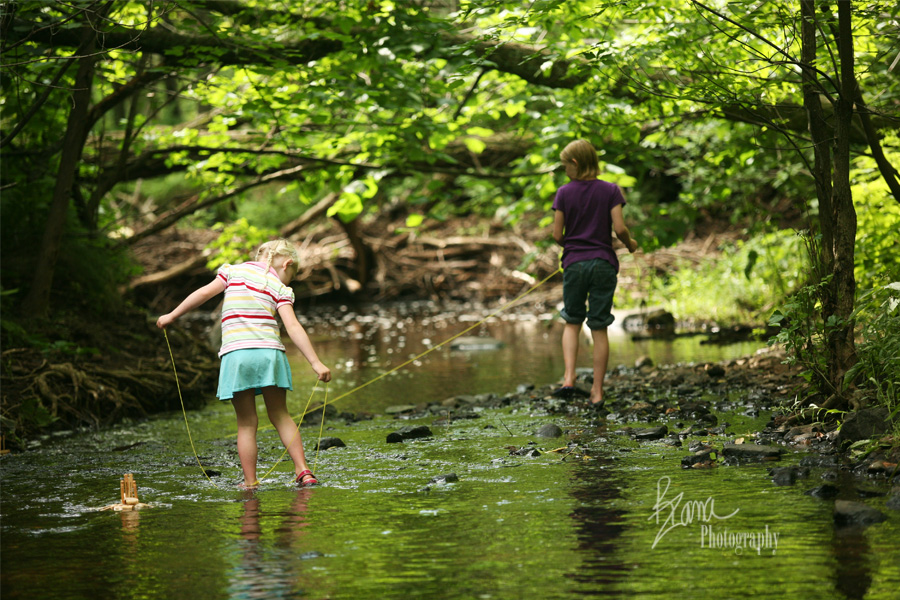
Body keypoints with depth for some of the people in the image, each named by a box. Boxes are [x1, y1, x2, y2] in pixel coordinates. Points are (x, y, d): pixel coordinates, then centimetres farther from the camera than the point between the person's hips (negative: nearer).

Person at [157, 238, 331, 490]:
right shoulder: (279, 287, 7)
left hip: (235, 354, 0)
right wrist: (316, 363, -6)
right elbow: (293, 327, -3)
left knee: (247, 424, 7)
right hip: (268, 352, 0)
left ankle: (250, 483, 6)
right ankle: (303, 471, 6)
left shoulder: (235, 270, 12)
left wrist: (172, 316, 17)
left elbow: (204, 293, 7)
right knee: (280, 416, 13)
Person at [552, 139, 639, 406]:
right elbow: (620, 228, -10)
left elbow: (557, 235, -2)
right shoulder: (611, 191, -3)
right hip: (604, 263, 0)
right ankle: (597, 391, 7)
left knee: (572, 322, 14)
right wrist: (630, 244, 11)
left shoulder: (564, 193, -2)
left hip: (574, 263, 0)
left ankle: (569, 379, -5)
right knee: (599, 328, 5)